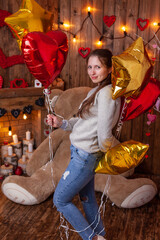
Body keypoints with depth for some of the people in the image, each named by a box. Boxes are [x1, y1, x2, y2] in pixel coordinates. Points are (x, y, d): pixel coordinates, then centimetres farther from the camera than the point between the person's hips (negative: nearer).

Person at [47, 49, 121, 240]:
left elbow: (104, 135, -21)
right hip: (82, 154, 9)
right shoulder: (96, 91, 9)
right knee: (88, 199, 20)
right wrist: (61, 123, 0)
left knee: (60, 200, 6)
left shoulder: (106, 93, -20)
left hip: (85, 156, -9)